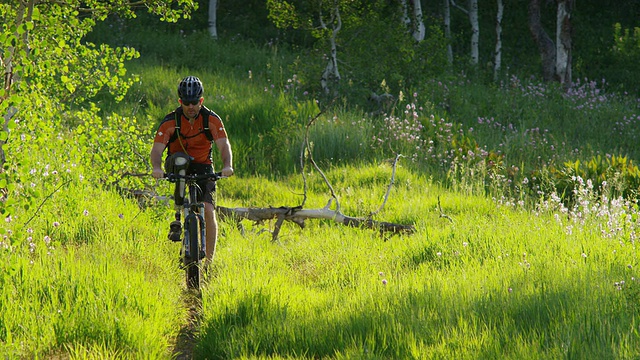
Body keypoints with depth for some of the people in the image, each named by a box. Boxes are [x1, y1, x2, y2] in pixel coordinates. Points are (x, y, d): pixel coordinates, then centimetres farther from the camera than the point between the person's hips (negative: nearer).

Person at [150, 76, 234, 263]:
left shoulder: (211, 119, -10)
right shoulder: (171, 121, -13)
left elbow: (224, 145, -20)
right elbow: (157, 149, -21)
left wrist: (227, 166, -40)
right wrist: (157, 168, -42)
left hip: (203, 168, 0)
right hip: (178, 169, 0)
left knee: (208, 210, -18)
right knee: (180, 159, -36)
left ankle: (210, 259, -7)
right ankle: (178, 215, -24)